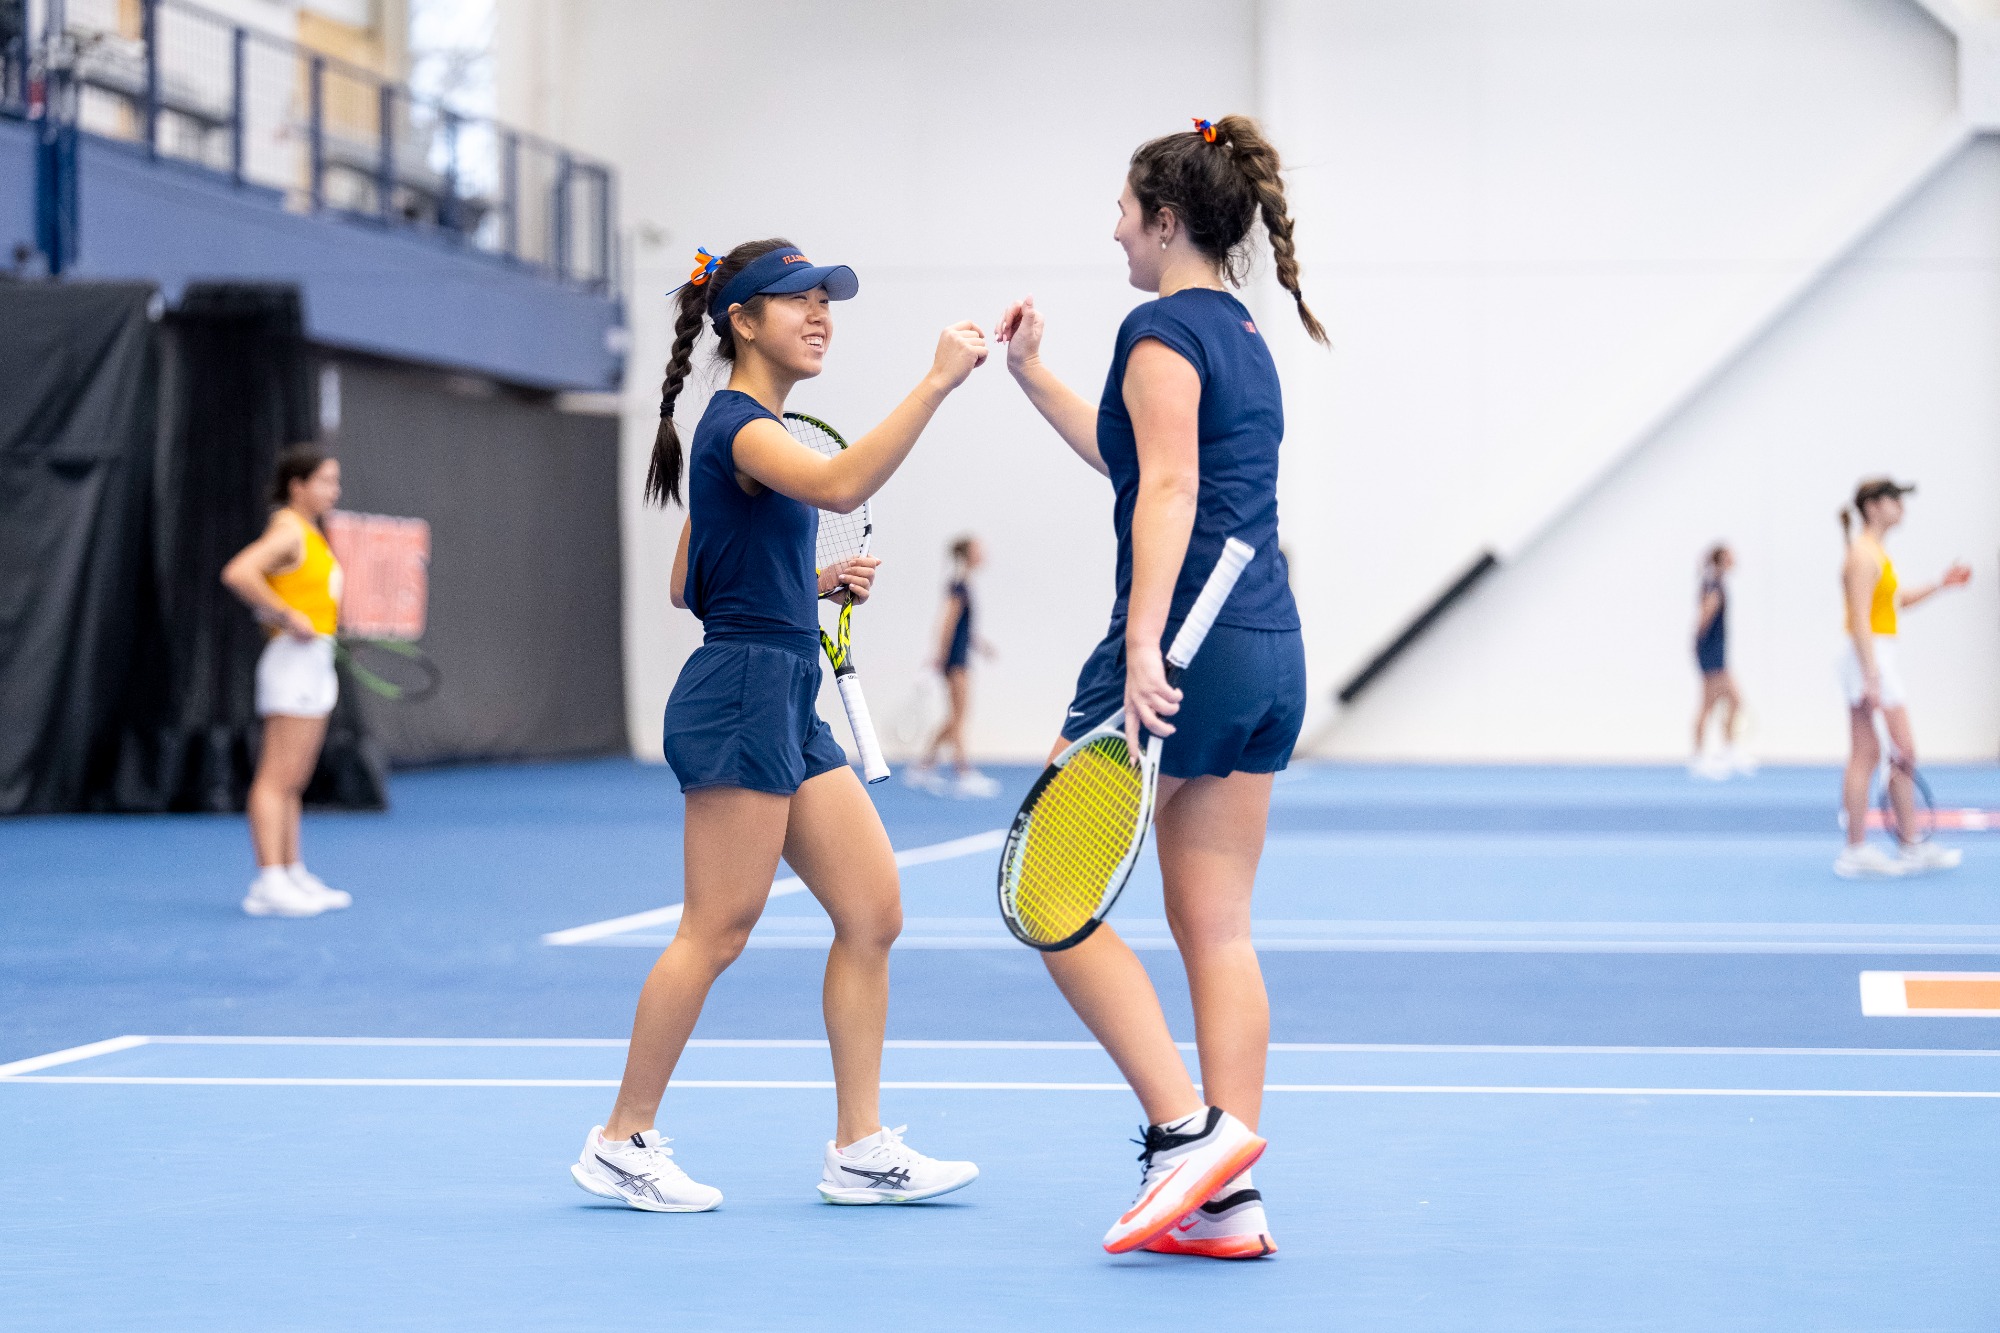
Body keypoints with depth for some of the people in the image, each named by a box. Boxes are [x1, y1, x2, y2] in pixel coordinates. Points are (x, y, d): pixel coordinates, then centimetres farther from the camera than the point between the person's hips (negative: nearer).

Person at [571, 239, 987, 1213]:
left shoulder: (744, 431, 19)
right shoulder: (739, 428, -11)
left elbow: (690, 584, 23)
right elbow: (840, 485, -33)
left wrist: (816, 584, 14)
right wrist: (937, 381, -35)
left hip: (786, 708, 10)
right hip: (739, 699, -10)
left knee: (873, 913, 4)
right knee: (717, 931, -5)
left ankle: (859, 1151, 7)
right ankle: (622, 1143, 6)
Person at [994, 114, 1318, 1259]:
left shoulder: (1163, 328, -8)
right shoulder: (1246, 337, 19)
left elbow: (1169, 489, -20)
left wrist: (1144, 647, -27)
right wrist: (1033, 376, 36)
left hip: (1184, 647, -9)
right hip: (1271, 653, 9)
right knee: (1217, 928, 7)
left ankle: (1187, 1128, -10)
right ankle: (1228, 1200, 5)